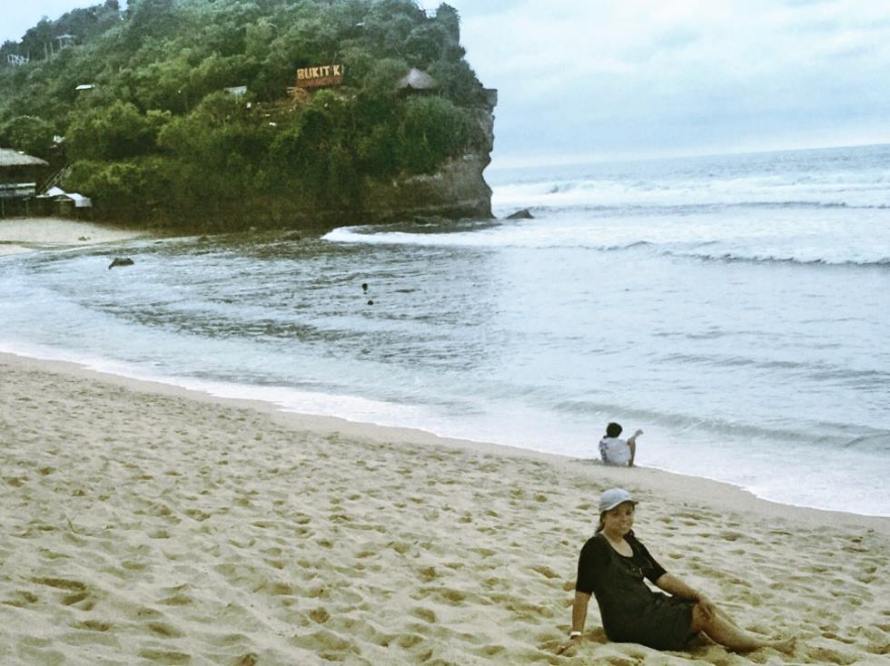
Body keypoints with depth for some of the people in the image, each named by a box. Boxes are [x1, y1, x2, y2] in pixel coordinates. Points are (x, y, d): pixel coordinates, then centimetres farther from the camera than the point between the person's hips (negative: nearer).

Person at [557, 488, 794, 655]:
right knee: (703, 615, -9)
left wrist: (697, 595, -3)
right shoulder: (596, 548, -16)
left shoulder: (632, 543, 10)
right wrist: (577, 635, -22)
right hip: (627, 623, -8)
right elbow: (583, 592, -18)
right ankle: (765, 646, 4)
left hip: (649, 607, 8)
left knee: (705, 606, 0)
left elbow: (661, 577, 9)